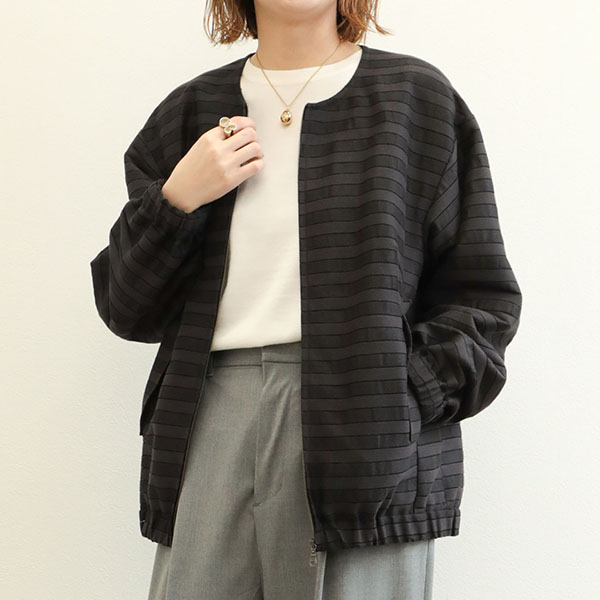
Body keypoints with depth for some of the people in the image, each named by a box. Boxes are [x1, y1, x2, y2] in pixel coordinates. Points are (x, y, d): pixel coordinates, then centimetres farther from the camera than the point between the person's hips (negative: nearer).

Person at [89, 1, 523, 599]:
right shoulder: (190, 113, 15)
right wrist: (177, 200, -2)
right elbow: (128, 311, 14)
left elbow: (482, 298, 5)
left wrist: (404, 391, -10)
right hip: (213, 419, 3)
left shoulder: (416, 98, 8)